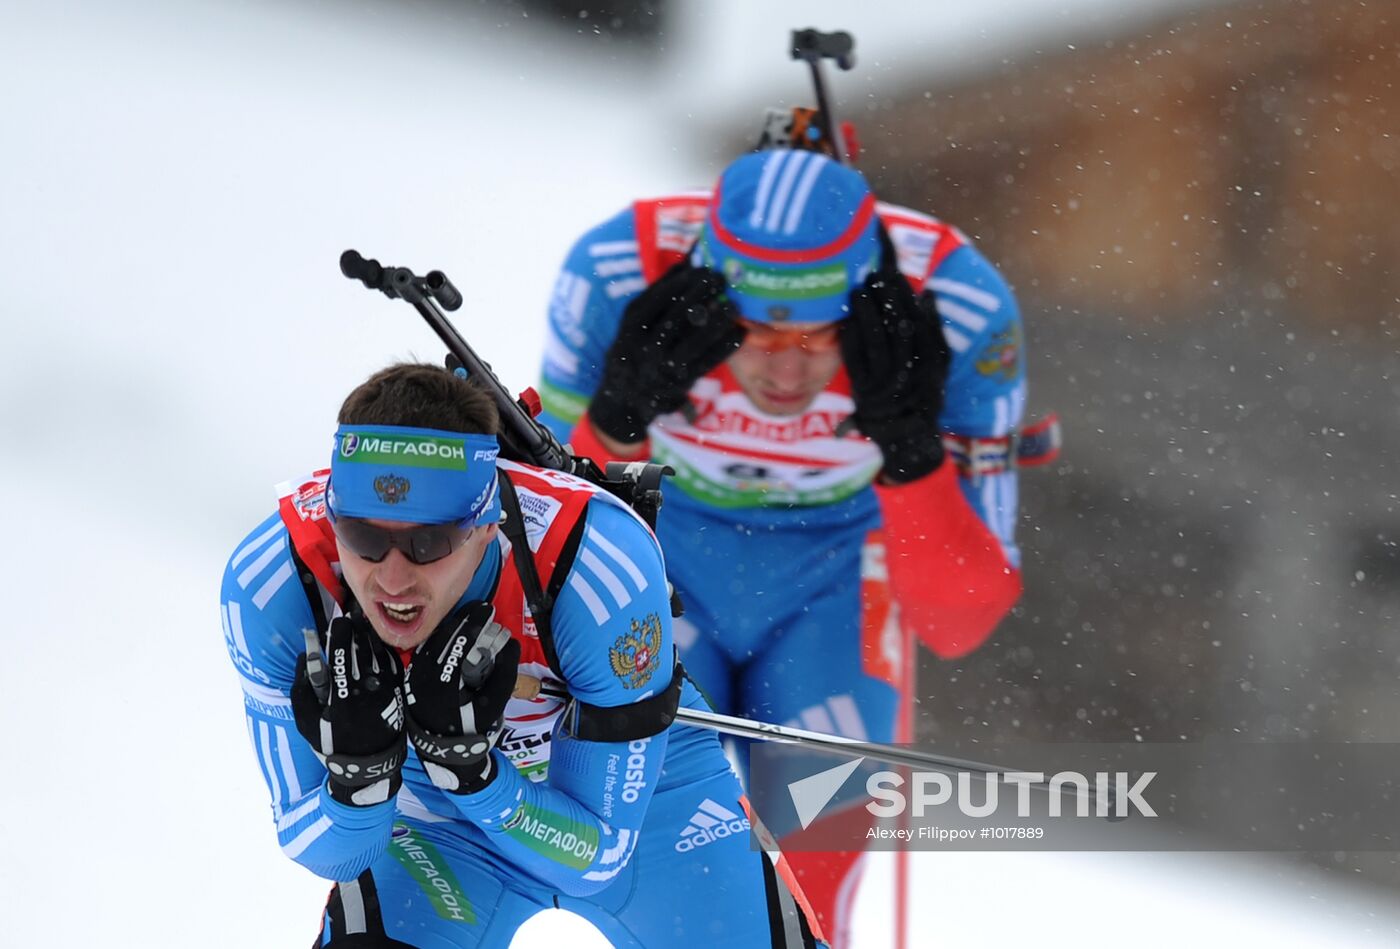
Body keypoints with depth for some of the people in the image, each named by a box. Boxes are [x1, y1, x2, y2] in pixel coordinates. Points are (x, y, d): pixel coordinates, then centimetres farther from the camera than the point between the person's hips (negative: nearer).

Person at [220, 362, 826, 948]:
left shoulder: (604, 565, -36)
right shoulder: (267, 584, -30)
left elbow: (597, 855, -27)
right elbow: (327, 855, -18)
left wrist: (468, 765, -43)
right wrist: (357, 774, -40)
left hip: (632, 779, 0)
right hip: (432, 816, 0)